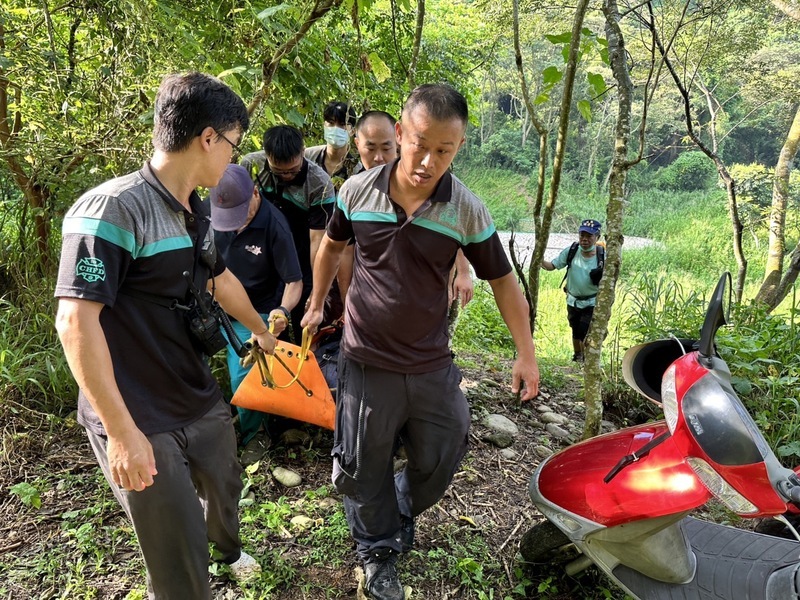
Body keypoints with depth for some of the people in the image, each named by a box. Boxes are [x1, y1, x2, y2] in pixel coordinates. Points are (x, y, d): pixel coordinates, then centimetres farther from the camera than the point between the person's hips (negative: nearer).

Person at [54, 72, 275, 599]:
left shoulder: (195, 212, 5)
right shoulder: (113, 209, -22)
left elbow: (222, 281, 22)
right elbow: (76, 322, -25)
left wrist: (261, 331, 36)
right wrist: (122, 432, -24)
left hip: (203, 403, 8)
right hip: (141, 423, -8)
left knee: (225, 486, 29)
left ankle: (229, 547, 60)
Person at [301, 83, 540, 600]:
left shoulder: (467, 210, -11)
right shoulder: (358, 191, -9)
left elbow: (502, 279, -1)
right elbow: (332, 245, 10)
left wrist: (526, 353, 0)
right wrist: (316, 305, 18)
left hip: (432, 366, 1)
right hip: (368, 363, 0)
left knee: (439, 464, 17)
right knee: (364, 471, 13)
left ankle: (400, 515, 49)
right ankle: (379, 552, 40)